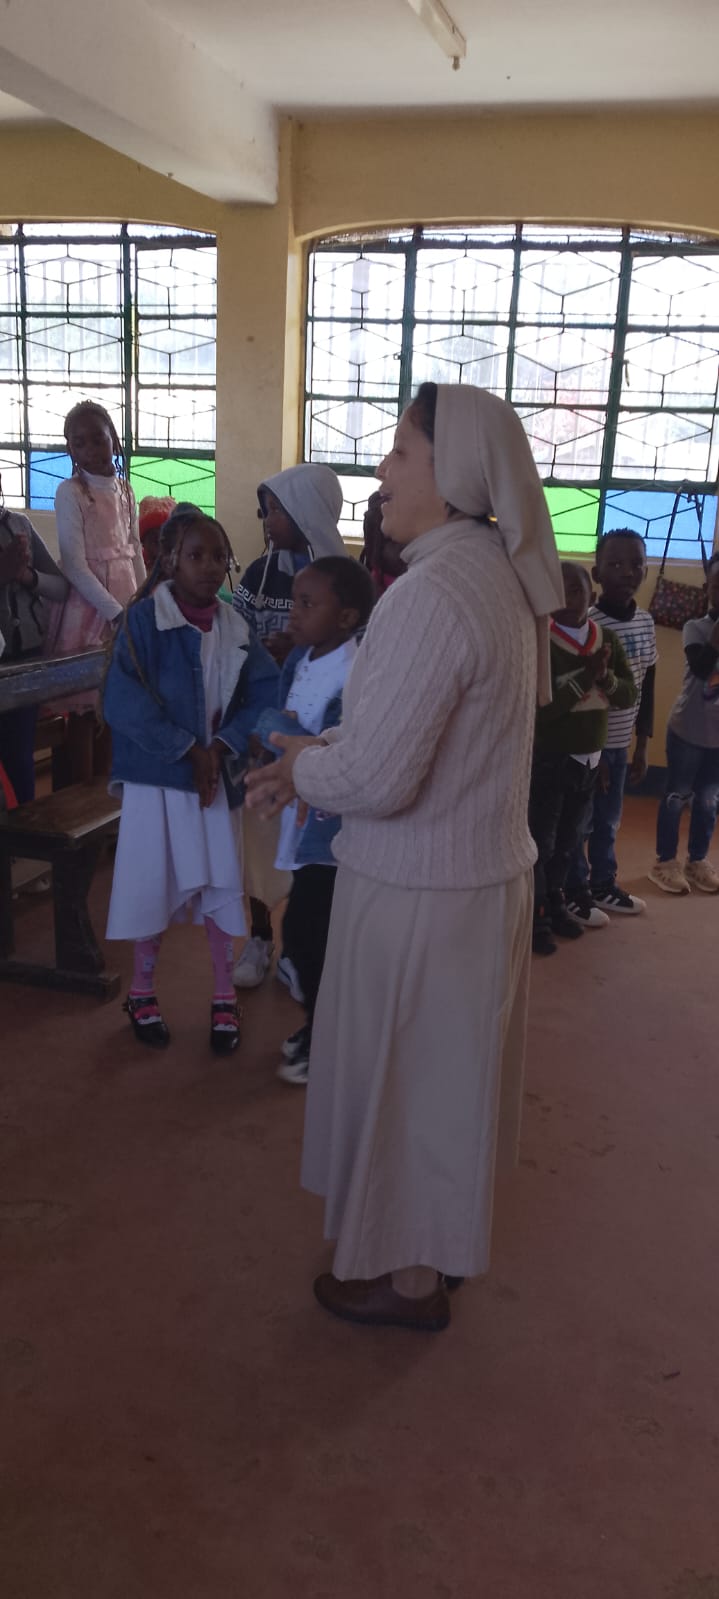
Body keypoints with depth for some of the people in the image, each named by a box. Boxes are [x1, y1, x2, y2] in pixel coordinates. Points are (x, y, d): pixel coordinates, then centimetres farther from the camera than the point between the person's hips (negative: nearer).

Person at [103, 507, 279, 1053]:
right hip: (156, 775, -3)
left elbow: (265, 692, -1)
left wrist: (221, 747, -14)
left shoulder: (234, 627, 2)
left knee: (221, 884, 8)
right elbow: (123, 703, -18)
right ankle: (142, 992, 29)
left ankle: (225, 997, 25)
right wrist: (189, 751, -17)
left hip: (216, 773, 4)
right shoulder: (143, 619, -12)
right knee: (155, 885, 7)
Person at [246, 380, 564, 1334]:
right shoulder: (500, 577, 4)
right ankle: (440, 1237, 44)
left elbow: (376, 778, -27)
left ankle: (410, 1280, 31)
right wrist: (316, 756, 5)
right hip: (484, 869, 9)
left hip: (419, 893, -9)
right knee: (445, 1071, 23)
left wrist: (299, 768, -7)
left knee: (404, 1078, 10)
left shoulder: (433, 595, -26)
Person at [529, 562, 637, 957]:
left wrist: (605, 677, -19)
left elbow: (629, 695, 0)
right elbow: (540, 710, -22)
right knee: (540, 842, 4)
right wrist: (584, 678, -28)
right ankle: (536, 916, 18)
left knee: (568, 840, 19)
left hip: (589, 758, 6)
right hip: (548, 759, -6)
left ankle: (554, 902, 35)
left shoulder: (607, 639, 2)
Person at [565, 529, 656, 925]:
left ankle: (604, 884, 33)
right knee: (579, 821, 5)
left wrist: (642, 746, 12)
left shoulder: (646, 623, 4)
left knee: (609, 820, 17)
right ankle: (575, 892, 19)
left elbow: (646, 690, 12)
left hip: (620, 743, 6)